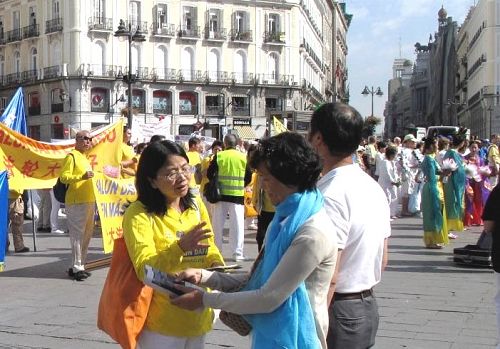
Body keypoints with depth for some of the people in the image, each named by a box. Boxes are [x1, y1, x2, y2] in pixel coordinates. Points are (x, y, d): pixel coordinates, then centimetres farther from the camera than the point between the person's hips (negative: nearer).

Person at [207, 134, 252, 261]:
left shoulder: (219, 156, -4)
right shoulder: (243, 157, -2)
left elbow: (209, 174, -1)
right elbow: (249, 177, 3)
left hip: (221, 194, 1)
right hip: (238, 195, 0)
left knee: (218, 224, 10)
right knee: (237, 224, 4)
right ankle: (237, 253, 3)